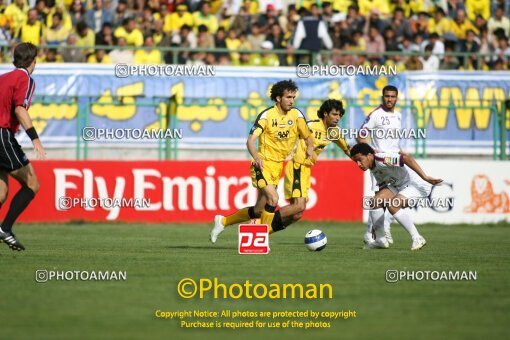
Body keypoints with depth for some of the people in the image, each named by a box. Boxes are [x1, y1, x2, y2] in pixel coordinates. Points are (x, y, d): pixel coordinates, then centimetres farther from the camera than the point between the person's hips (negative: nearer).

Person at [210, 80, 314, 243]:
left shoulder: (296, 115, 0)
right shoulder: (266, 115, -13)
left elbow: (308, 136, 10)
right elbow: (250, 140, -17)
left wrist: (309, 147, -14)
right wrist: (256, 157, -37)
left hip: (277, 167, 6)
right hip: (263, 164, -6)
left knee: (258, 211, 8)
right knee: (273, 198, -26)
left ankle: (223, 221, 30)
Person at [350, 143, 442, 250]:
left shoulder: (382, 159, -26)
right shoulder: (372, 167, 4)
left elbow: (406, 159, -35)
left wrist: (425, 177, -38)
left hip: (415, 186, -9)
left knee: (391, 205, -29)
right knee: (375, 201, -8)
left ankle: (417, 238, -20)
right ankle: (380, 240, 5)